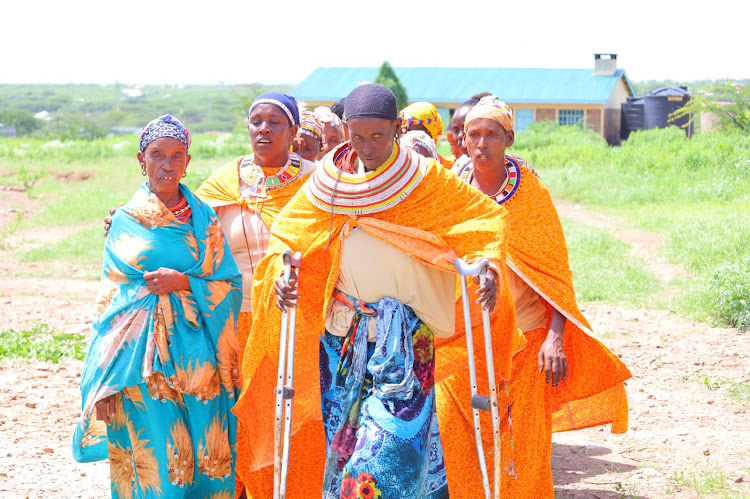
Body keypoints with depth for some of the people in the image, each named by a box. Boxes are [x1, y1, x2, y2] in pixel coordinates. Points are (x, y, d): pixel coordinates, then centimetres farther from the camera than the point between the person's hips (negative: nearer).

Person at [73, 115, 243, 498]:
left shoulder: (204, 218, 8)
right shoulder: (126, 221, 4)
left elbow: (231, 286, 4)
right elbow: (110, 301, 3)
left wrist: (184, 283, -14)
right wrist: (107, 382, -2)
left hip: (196, 360, 2)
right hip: (143, 362, -2)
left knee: (201, 462, 1)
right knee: (156, 468, -4)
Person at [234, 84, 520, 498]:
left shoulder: (425, 179, -5)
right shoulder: (327, 181, 2)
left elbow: (488, 216, -1)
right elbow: (285, 232, 9)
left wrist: (488, 264, -20)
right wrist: (279, 272, -13)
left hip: (405, 335, -3)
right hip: (341, 335, 3)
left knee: (391, 437, -10)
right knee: (343, 430, 9)